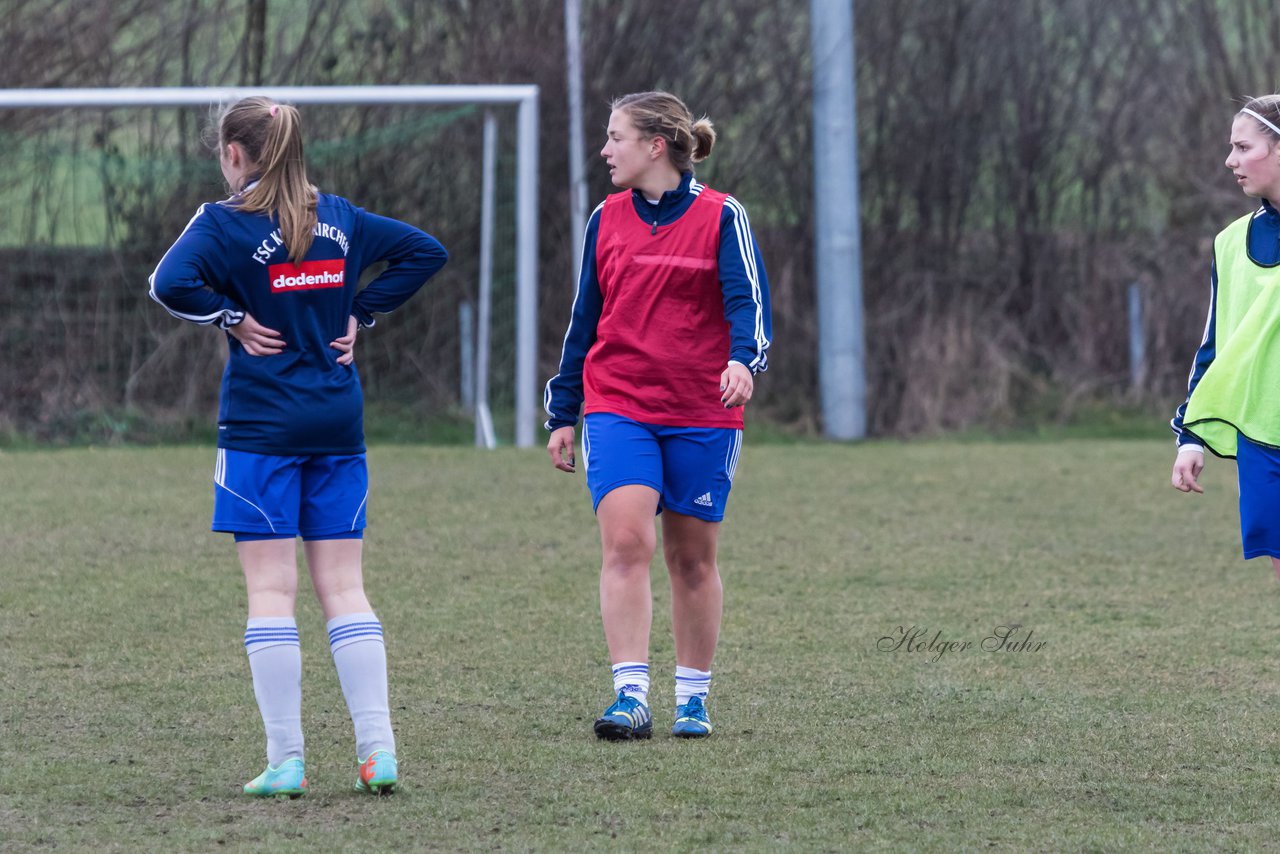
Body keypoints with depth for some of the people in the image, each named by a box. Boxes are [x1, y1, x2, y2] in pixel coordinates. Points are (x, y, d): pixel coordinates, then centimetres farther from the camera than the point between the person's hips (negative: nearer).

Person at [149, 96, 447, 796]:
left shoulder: (225, 223, -8)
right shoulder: (338, 218, 8)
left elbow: (171, 283, -24)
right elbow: (426, 250, 14)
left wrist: (230, 317, -9)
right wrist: (359, 314, 10)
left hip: (261, 427, -4)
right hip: (338, 424, 5)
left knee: (271, 589, -1)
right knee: (342, 588, 7)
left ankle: (285, 760, -3)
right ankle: (378, 748, -1)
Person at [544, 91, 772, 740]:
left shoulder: (721, 218, -2)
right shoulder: (607, 219, 9)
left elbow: (748, 301, -10)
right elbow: (584, 318, 15)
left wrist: (743, 362, -31)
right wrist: (563, 414, 14)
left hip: (701, 414, -2)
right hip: (617, 408, 2)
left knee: (692, 558, 7)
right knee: (625, 541, -15)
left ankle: (693, 698, 19)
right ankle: (630, 697, -20)